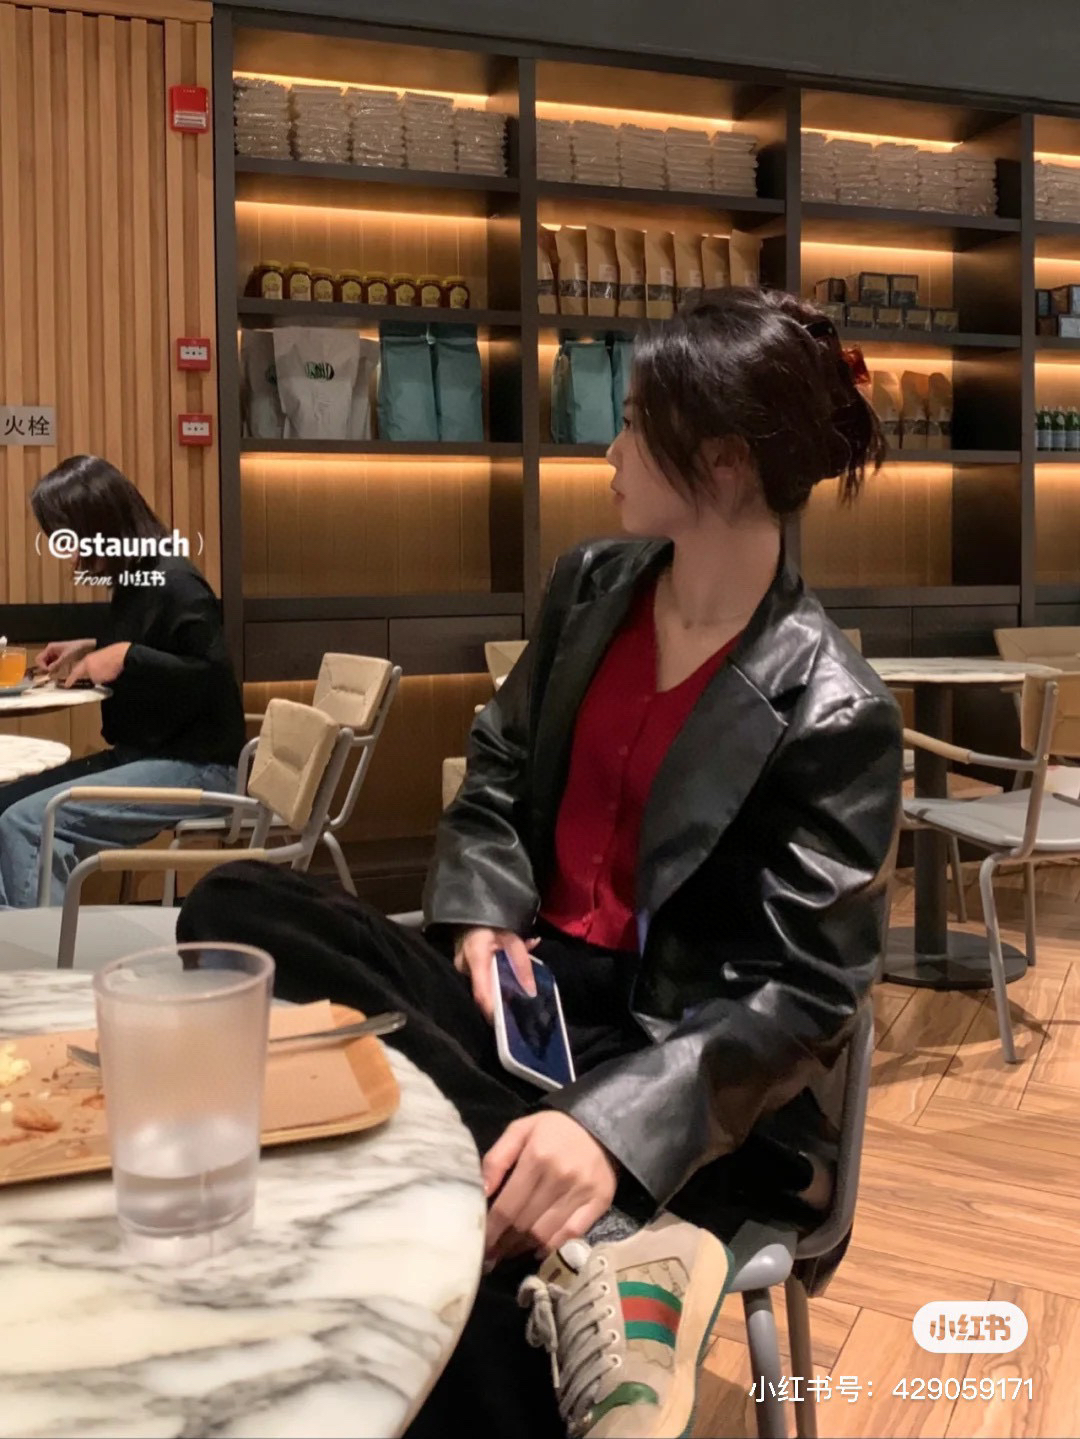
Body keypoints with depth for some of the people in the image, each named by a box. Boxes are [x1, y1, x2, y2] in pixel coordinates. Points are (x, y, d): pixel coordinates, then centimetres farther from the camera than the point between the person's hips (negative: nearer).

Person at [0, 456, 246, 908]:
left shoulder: (174, 585, -18)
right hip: (145, 754, 10)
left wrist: (126, 657, -25)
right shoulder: (134, 580, 10)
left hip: (196, 767, -10)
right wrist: (93, 649, 12)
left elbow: (215, 680, -24)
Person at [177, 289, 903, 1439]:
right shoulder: (590, 586, 6)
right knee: (236, 912, -23)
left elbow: (805, 995, -17)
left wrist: (615, 1127, -33)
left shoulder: (832, 714, -14)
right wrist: (482, 916, -5)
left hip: (682, 1062, -8)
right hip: (533, 981, 8)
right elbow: (498, 766, 16)